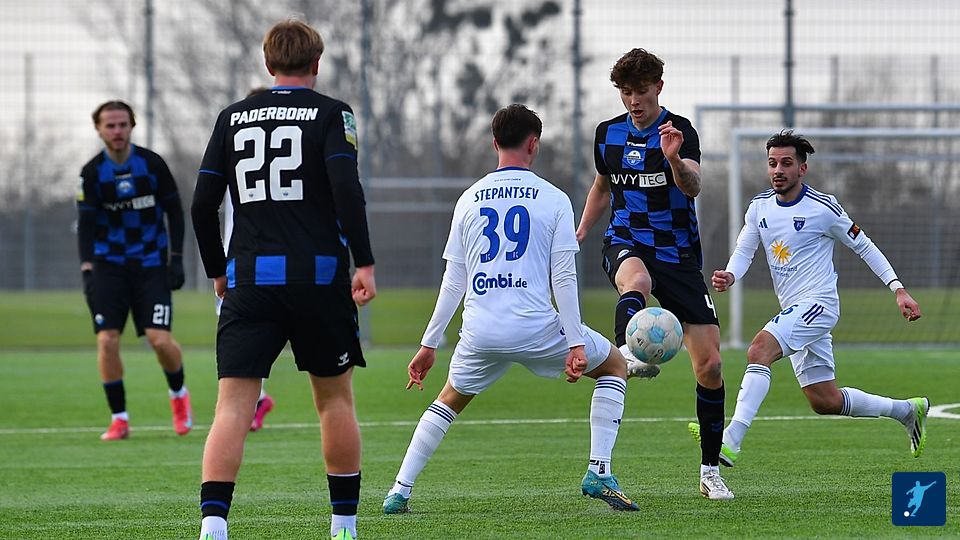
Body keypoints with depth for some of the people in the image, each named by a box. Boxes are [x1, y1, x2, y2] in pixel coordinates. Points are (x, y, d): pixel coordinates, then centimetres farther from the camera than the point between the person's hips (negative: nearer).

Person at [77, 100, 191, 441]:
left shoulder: (152, 164, -4)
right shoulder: (92, 173, -3)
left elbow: (174, 211, 2)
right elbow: (86, 225, -5)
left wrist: (176, 259, -3)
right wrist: (87, 270, -15)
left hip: (151, 263, -1)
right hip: (109, 265, 1)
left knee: (160, 339, -12)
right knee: (107, 340, -11)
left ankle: (178, 394, 19)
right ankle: (119, 418, 1)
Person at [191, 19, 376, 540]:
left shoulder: (233, 117, 11)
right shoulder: (331, 114, 2)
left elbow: (202, 204, 9)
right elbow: (346, 188, -12)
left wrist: (217, 271, 20)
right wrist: (364, 263, -10)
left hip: (248, 278, 2)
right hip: (318, 274, -2)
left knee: (233, 405, -4)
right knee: (335, 399, 13)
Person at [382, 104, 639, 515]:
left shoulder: (469, 199, 10)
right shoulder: (553, 199, 0)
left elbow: (453, 281, 9)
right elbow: (563, 278, -6)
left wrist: (429, 344, 14)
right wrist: (576, 344, -5)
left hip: (480, 334, 3)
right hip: (536, 327, -3)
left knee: (450, 400, 28)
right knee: (615, 366, 19)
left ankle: (399, 493, 18)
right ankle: (599, 474, 7)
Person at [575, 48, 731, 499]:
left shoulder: (679, 131, -8)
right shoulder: (608, 134, 7)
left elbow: (692, 187, -26)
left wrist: (675, 160, -46)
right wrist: (579, 235, 17)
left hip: (678, 253, -2)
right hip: (626, 243, 2)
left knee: (710, 366, -5)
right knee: (637, 281, -40)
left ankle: (710, 469, 8)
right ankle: (628, 355, -67)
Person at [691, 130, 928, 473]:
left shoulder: (823, 207, -8)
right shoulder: (759, 207, 8)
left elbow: (863, 246, 1)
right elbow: (744, 250, 12)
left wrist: (899, 290, -2)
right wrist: (730, 277, -12)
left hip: (819, 303, -7)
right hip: (793, 310, 7)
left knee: (759, 349, -30)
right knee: (825, 402, 10)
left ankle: (730, 442, -41)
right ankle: (907, 410, 32)